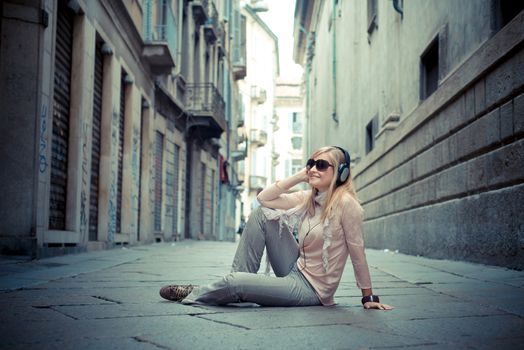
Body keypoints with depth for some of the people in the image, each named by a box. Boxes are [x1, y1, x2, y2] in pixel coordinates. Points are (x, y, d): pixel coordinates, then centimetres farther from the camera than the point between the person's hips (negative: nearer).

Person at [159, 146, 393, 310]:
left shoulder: (345, 202, -18)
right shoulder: (308, 198, 4)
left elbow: (357, 252, -15)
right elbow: (264, 197, 1)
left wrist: (368, 297, -10)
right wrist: (300, 176, -3)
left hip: (311, 288, -7)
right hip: (296, 270, 8)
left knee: (234, 282, -21)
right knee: (262, 214, -4)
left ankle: (192, 296, 11)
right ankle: (240, 288, 0)